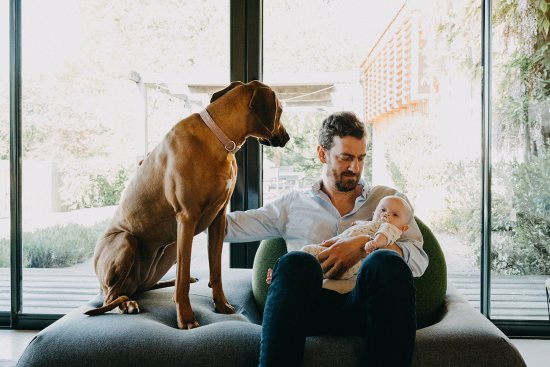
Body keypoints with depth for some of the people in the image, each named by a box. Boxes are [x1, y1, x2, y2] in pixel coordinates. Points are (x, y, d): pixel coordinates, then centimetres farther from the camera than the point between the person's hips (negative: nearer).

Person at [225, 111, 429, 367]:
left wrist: (364, 245, -8)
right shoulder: (294, 204, 21)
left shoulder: (387, 199, 21)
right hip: (313, 305, 0)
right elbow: (230, 225, 17)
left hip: (364, 306, 1)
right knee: (296, 262, -33)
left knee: (387, 262, -32)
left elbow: (419, 259, 7)